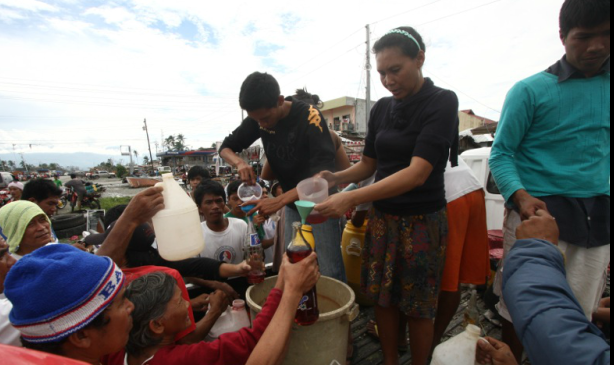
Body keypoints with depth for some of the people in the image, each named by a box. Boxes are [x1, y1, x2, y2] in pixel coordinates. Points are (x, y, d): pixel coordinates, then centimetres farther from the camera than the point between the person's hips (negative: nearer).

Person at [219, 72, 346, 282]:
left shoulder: (309, 117, -21)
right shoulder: (258, 118, -3)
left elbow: (324, 173, -29)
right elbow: (226, 148, 5)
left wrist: (278, 202, -36)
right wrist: (240, 163, -18)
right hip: (292, 204, 5)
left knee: (330, 274, -4)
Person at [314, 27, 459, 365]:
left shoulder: (442, 102, -11)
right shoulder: (382, 108, 5)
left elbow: (417, 172, -24)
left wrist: (352, 198, -33)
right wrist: (336, 177, -12)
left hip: (422, 220, -4)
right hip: (381, 217, 5)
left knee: (417, 306, 11)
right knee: (382, 296, 13)